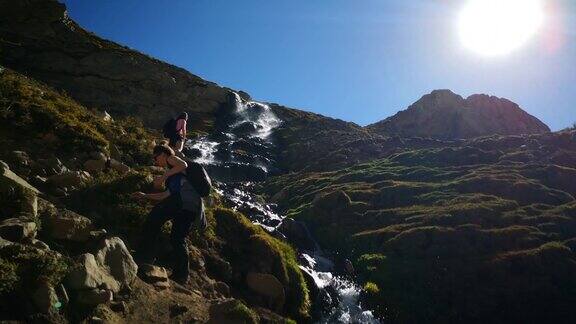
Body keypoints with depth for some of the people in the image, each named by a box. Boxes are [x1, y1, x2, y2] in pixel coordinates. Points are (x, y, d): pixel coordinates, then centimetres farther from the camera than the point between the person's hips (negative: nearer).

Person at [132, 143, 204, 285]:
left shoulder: (171, 159, 16)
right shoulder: (173, 173, 40)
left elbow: (183, 165, -7)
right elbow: (167, 195, 37)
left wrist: (163, 176, -2)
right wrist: (146, 196, 41)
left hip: (186, 198, -9)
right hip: (195, 207, 9)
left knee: (154, 217, -8)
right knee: (177, 239, 6)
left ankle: (145, 256, -12)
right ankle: (181, 276, 3)